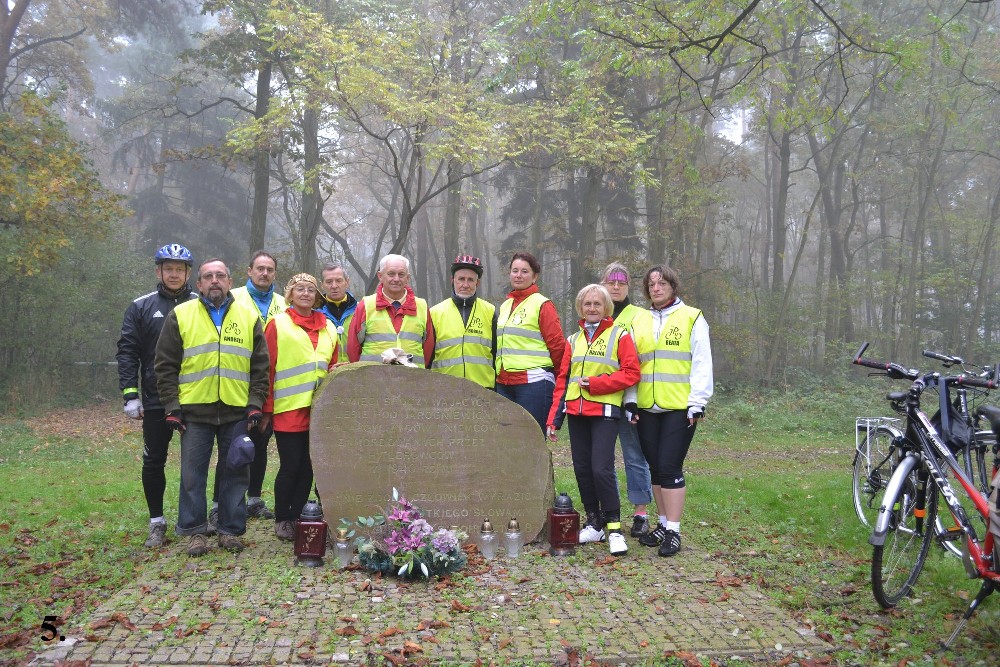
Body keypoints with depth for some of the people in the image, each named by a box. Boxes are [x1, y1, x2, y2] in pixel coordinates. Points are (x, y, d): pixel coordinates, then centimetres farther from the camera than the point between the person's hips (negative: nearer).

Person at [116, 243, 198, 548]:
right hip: (155, 401, 0)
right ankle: (157, 523, 19)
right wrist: (130, 395, -7)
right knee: (154, 462, 7)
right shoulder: (141, 307, 4)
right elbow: (127, 351, 1)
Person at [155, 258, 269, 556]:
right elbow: (165, 366, 3)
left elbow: (260, 366, 8)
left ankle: (231, 530, 17)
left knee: (236, 473, 6)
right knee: (192, 474, 4)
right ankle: (195, 531, 16)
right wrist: (172, 406, -4)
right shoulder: (180, 316, 4)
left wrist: (255, 404, -1)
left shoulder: (248, 317, 7)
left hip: (237, 411, 1)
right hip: (194, 410, -1)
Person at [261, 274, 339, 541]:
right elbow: (267, 368, -2)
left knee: (308, 466, 6)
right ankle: (282, 519, 14)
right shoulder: (278, 324, 2)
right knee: (290, 465, -2)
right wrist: (267, 408, -6)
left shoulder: (329, 328, 15)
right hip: (288, 409, -4)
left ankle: (298, 516, 19)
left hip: (319, 409, 4)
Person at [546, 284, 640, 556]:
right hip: (576, 412, 5)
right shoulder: (573, 340, 16)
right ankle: (594, 523, 19)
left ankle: (614, 528, -3)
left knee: (601, 469, -14)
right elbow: (562, 379, 14)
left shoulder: (620, 336, 1)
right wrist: (554, 419, 8)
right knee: (582, 468, 6)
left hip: (605, 411, -5)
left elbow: (631, 374, -8)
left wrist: (592, 383, -14)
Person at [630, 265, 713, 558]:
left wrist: (697, 403, -11)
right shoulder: (639, 322, 15)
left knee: (669, 467, -8)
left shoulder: (692, 318, 1)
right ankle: (663, 524, 21)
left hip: (680, 408, -5)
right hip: (647, 409, 5)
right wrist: (630, 401, 5)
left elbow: (701, 364, -4)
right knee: (655, 467, 9)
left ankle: (673, 531, 0)